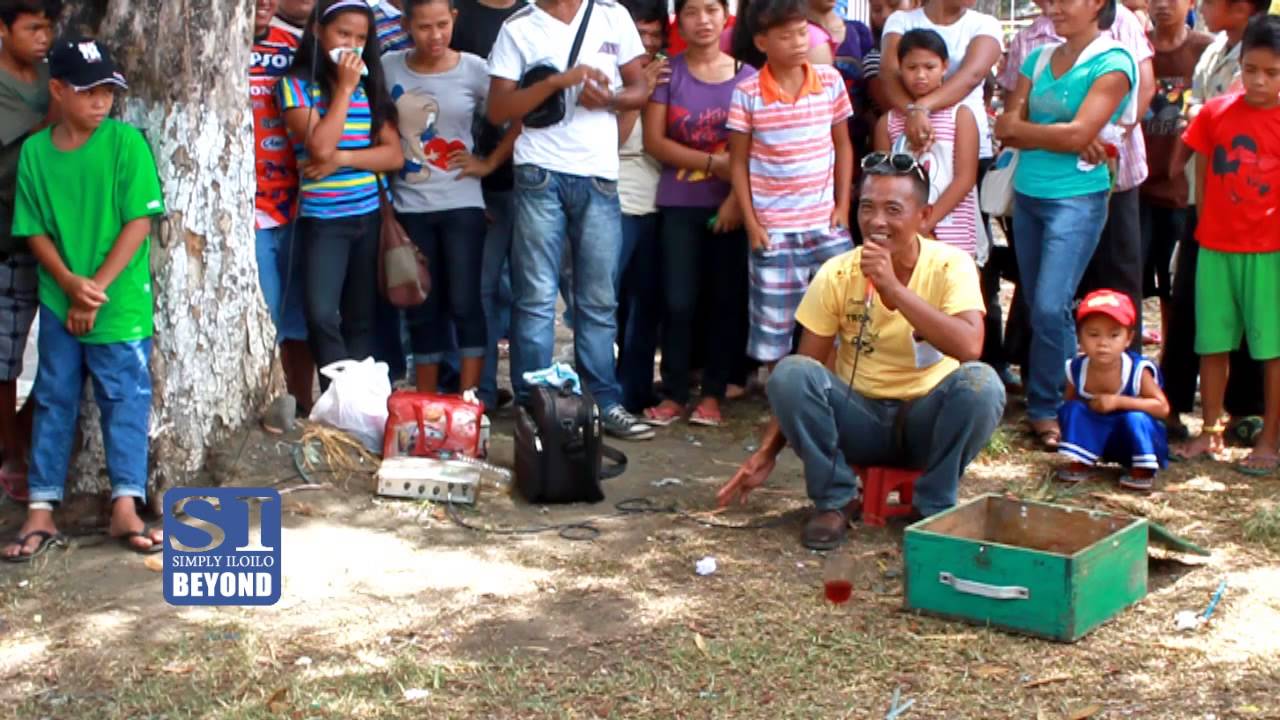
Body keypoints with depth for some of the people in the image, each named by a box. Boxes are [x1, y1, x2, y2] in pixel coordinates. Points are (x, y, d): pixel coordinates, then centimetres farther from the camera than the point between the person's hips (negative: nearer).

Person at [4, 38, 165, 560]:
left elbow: (139, 222, -10)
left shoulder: (126, 142, -8)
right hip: (58, 304, 3)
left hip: (121, 304, -2)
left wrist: (95, 288, -12)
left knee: (125, 400, 3)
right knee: (53, 402, 8)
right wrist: (70, 283, -14)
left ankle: (125, 508, 11)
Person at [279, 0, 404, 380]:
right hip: (323, 220, -4)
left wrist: (342, 158, -13)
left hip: (370, 216, 4)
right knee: (322, 317, -13)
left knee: (362, 319, 9)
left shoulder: (370, 85, 8)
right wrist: (344, 87, -12)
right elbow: (320, 147, -18)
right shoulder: (297, 85, -4)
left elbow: (394, 154, 2)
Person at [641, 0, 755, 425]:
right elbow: (654, 141, -5)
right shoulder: (668, 72, 2)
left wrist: (738, 198, -13)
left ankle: (712, 394, 12)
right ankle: (673, 394, 7)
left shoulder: (747, 76, 4)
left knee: (728, 300, 3)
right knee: (678, 302, -1)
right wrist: (713, 162, -12)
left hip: (731, 204, 1)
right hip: (679, 205, -1)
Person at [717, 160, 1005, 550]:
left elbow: (969, 347, -30)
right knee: (790, 372, -26)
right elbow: (801, 379, -4)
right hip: (860, 416, 1)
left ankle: (934, 506, -8)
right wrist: (767, 450, -12)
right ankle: (836, 500, -7)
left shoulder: (950, 266, -11)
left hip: (927, 419, -1)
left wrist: (894, 290, -34)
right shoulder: (836, 275, -8)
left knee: (981, 383, -31)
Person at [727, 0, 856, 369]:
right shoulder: (747, 92, -6)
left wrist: (843, 206, 2)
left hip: (827, 224, 2)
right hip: (773, 230, -2)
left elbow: (843, 146, 9)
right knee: (773, 329, 5)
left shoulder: (831, 80, 0)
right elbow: (738, 162, 0)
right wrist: (750, 222, -5)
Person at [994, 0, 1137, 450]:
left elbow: (1078, 134, -15)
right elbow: (1007, 128, 3)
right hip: (1027, 194, 6)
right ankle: (1045, 400, 18)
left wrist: (1019, 128, -4)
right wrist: (1055, 136, -13)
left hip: (1077, 198, -6)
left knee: (1050, 308, -11)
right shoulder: (1039, 59, 11)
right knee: (1037, 307, 8)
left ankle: (1047, 409, 2)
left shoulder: (1113, 64, -6)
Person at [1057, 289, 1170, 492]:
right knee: (1073, 409, -20)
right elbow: (1069, 400, 5)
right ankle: (1079, 463, -8)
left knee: (1135, 417, -33)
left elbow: (1162, 407, -27)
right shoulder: (1076, 369, -15)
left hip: (1133, 434, -3)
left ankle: (1142, 470, -15)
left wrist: (1119, 401, -34)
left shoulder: (1138, 370, -25)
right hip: (1096, 437, 3)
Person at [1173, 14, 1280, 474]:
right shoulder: (1214, 113, 2)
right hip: (1216, 247, 3)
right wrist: (1205, 229, 5)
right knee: (1213, 343, 10)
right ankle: (1210, 432, 22)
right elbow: (1202, 177, 8)